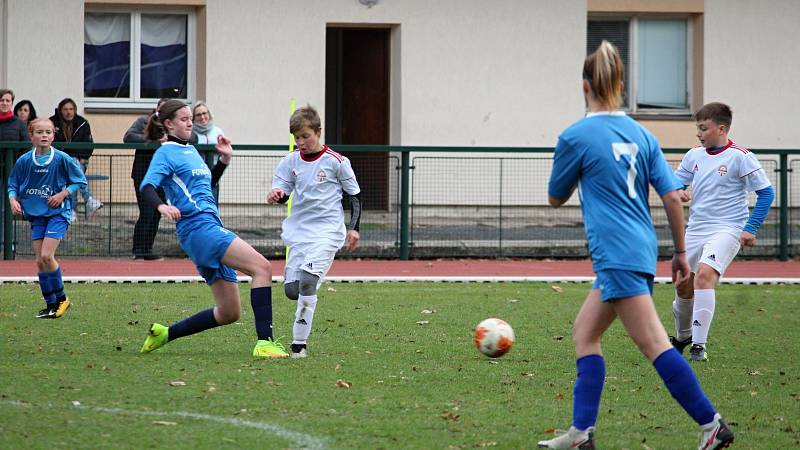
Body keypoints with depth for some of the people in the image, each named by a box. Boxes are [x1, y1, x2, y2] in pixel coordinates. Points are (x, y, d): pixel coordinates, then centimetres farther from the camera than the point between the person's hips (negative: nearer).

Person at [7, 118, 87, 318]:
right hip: (36, 214, 4)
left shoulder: (61, 159, -9)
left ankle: (61, 298, 1)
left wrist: (63, 194, -12)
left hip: (58, 213, -4)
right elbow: (13, 185, 10)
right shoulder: (24, 161, -1)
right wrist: (13, 200, -9)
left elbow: (80, 180, 0)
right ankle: (50, 305, 12)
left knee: (46, 255, -16)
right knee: (40, 261, 2)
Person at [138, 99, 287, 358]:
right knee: (261, 266, -24)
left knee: (229, 313, 8)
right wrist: (161, 206, -36)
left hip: (211, 228, 10)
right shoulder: (167, 153, -1)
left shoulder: (190, 150, 23)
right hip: (198, 227, -10)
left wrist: (224, 160, 25)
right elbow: (147, 187, -16)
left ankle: (164, 334, 18)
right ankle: (264, 342, -32)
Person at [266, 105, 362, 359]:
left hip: (327, 230, -5)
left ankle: (299, 344, -20)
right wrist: (277, 195, -18)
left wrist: (354, 228, -4)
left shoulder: (336, 162, -6)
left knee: (307, 281, -22)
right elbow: (283, 192, 6)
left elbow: (355, 195, 3)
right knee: (291, 289, 1)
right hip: (299, 231, 5)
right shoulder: (291, 161, 6)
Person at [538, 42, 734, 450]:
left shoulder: (576, 136, -6)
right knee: (584, 334, 15)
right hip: (642, 250, 8)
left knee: (653, 344, -10)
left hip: (617, 255, -8)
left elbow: (555, 198, 6)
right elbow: (672, 196, 6)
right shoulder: (641, 135, 9)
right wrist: (680, 251, 15)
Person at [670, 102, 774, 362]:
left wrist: (751, 228, -11)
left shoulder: (740, 157, -9)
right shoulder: (694, 155, 7)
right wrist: (677, 192, -7)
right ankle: (683, 336, 37)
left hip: (727, 230, -6)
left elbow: (766, 192, -6)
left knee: (704, 275, -27)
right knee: (683, 285, 10)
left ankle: (699, 345, -25)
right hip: (696, 230, 6)